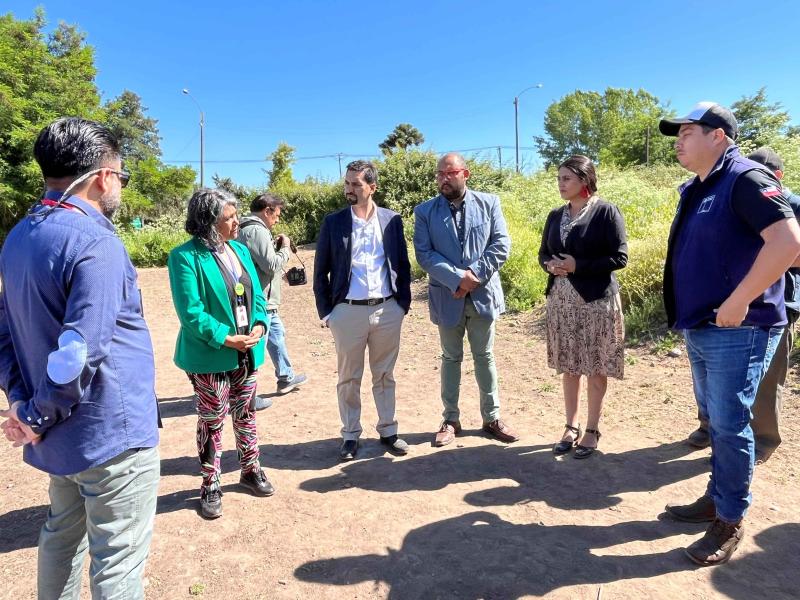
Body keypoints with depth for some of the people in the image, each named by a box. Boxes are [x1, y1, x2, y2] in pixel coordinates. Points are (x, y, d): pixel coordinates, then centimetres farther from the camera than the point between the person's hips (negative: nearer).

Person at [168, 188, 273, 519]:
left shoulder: (240, 249, 6)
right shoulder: (186, 257, -15)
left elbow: (256, 295, 8)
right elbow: (191, 312, -19)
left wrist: (259, 325, -9)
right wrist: (227, 339, -20)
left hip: (247, 353, 6)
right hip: (210, 358, -6)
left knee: (245, 414, 19)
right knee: (212, 421, 8)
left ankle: (251, 470, 37)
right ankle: (210, 486, 26)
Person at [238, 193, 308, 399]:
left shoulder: (247, 228, 15)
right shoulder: (257, 230, -18)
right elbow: (271, 265, -20)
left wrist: (277, 248, 10)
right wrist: (284, 248, -6)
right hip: (260, 301, -11)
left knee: (277, 333, 23)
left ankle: (286, 377, 36)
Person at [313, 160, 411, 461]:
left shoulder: (392, 219, 4)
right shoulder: (333, 222, 0)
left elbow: (403, 264, 10)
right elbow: (321, 270, 3)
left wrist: (403, 302, 4)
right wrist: (325, 311, -2)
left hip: (387, 310, 1)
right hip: (348, 312, -1)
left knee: (385, 375, 13)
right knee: (349, 378, 9)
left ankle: (388, 431, 27)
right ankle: (350, 435, 23)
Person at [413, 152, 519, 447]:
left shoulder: (489, 203, 1)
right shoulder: (424, 211, -1)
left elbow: (501, 243, -6)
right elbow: (424, 254, -9)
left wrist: (475, 274, -17)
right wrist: (457, 277, -20)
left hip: (483, 294, 0)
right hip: (447, 296, 0)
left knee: (485, 357, 12)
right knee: (451, 358, 12)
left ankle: (492, 417, 26)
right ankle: (450, 420, 25)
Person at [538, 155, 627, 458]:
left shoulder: (606, 212, -7)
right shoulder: (556, 215, 9)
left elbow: (619, 257, -11)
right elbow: (543, 252, 14)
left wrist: (578, 266, -18)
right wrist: (550, 264, -8)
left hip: (596, 300, -5)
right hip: (561, 300, 5)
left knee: (595, 367, 5)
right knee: (568, 366, 11)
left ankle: (592, 430, 20)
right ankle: (571, 426, 25)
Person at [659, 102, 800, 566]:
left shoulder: (745, 178, -14)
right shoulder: (697, 189, 14)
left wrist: (738, 301, -24)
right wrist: (689, 316, 13)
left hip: (737, 331, -9)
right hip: (700, 330, 9)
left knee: (729, 426, 0)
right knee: (716, 421, 18)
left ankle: (731, 522, 15)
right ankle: (717, 498, 34)